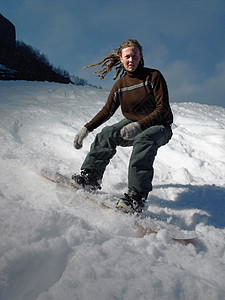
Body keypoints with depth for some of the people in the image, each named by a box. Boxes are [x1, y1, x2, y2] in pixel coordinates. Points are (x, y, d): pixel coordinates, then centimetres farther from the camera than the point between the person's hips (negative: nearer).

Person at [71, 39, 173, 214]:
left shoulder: (154, 76, -10)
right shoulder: (120, 85, 5)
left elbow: (163, 109, -16)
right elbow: (107, 111, 13)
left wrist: (139, 125, -29)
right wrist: (86, 129, 2)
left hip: (159, 127, -5)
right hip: (133, 123, 5)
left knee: (144, 140, -37)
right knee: (107, 134, -22)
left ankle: (137, 195, -43)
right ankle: (91, 176, -15)